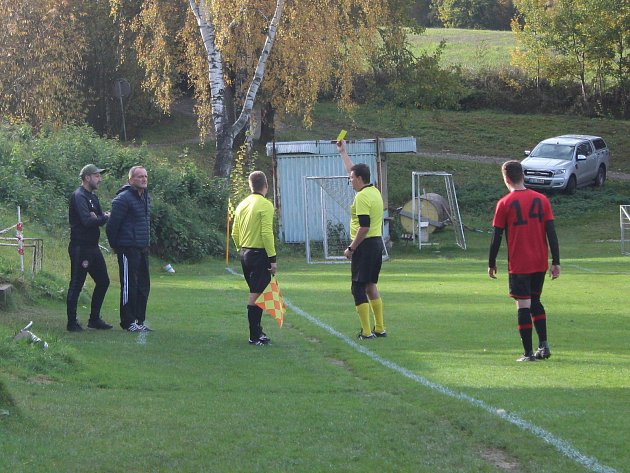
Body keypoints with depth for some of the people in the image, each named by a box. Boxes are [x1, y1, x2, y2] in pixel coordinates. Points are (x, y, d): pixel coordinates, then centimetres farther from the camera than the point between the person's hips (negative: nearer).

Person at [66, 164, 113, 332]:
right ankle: (72, 323, 3)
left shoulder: (92, 197, 16)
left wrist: (99, 217, -13)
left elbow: (98, 219, 10)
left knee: (103, 281, 13)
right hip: (80, 247, -10)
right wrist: (105, 217, -10)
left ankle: (94, 319, 22)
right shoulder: (79, 197, -14)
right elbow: (87, 221, -25)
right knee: (76, 284, -3)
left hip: (93, 248, 10)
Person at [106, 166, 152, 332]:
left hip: (142, 248, 9)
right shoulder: (124, 198, -15)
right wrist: (114, 245, -6)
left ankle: (139, 320, 18)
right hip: (128, 248, -9)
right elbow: (112, 224, -15)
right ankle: (128, 322, 1)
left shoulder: (146, 197, 14)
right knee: (129, 285, -4)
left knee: (143, 285, 11)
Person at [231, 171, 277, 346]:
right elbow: (267, 233, -19)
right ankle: (255, 336, -6)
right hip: (260, 254, -8)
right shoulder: (265, 205, -12)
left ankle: (257, 331, 24)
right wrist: (273, 258, -17)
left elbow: (235, 233, 14)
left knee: (254, 294, 17)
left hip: (245, 254, 8)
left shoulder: (242, 205, 10)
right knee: (256, 295, -7)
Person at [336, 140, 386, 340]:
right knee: (371, 286, 16)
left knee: (359, 288, -4)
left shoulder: (362, 197, -16)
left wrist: (351, 248, -16)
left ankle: (366, 332, -6)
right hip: (377, 243, 9)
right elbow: (354, 171, 28)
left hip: (365, 245, -9)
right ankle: (379, 329, 17)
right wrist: (343, 152, 35)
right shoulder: (374, 191, 12)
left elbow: (364, 227, -23)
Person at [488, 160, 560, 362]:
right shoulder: (541, 199, 3)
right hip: (540, 263, 4)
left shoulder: (505, 203, -7)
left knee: (523, 305, -1)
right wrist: (555, 262, 4)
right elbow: (551, 232, 1)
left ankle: (528, 353, -2)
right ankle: (543, 345, 12)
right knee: (535, 301, 20)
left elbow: (497, 237, -5)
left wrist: (492, 264, 5)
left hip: (519, 265, -4)